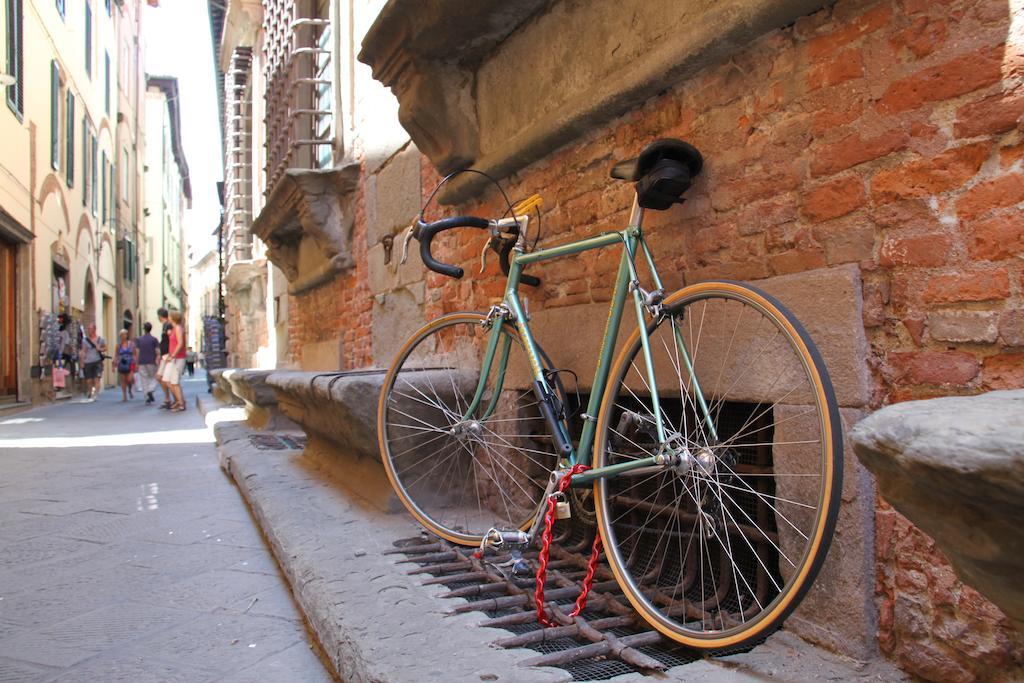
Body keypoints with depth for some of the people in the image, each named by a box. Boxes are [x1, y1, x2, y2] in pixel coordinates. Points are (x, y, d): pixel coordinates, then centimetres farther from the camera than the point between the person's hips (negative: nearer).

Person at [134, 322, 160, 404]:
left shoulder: (139, 339, 4)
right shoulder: (154, 339, -2)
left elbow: (137, 352, 1)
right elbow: (158, 351, -7)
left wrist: (136, 363, 5)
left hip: (142, 362, 1)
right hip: (152, 362, -1)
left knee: (144, 379, 6)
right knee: (153, 378, 11)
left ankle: (147, 397, 2)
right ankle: (150, 391, -15)